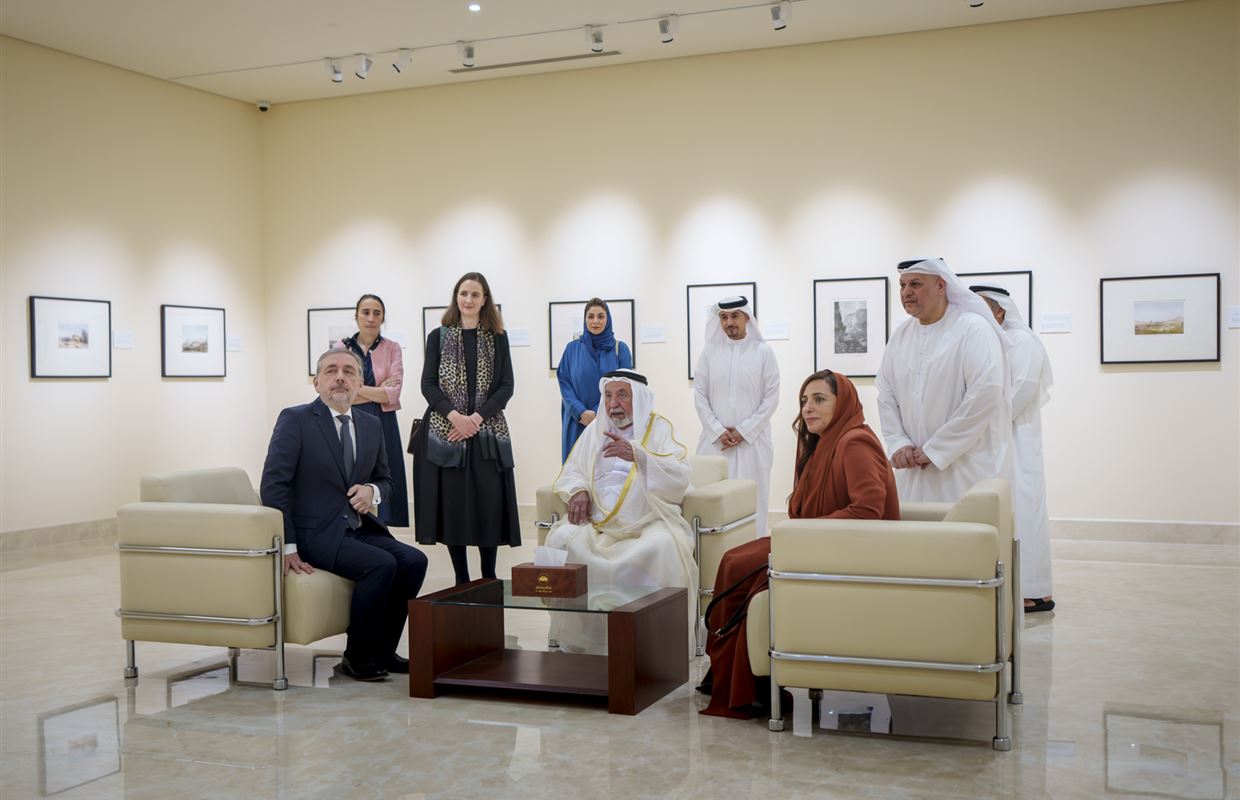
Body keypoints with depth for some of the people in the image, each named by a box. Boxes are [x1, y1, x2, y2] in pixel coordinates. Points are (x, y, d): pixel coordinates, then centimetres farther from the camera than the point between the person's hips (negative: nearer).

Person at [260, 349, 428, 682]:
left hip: (359, 529, 7)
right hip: (316, 532, -6)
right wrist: (288, 547, -18)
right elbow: (273, 485, -11)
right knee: (381, 564, -26)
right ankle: (357, 657, -8)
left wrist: (372, 491, -4)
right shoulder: (295, 420, -6)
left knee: (414, 560, -15)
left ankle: (382, 651, 0)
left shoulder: (372, 425, 11)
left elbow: (385, 479, 23)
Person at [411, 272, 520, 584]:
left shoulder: (498, 338, 8)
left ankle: (489, 580, 7)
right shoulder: (438, 337, 8)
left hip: (487, 432, 0)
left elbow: (506, 386, 2)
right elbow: (428, 385, 2)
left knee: (489, 504, -4)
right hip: (445, 430, 0)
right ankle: (461, 580, 8)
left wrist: (477, 417, -11)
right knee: (452, 503, -1)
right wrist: (455, 416, -13)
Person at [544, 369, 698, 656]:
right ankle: (576, 638, -15)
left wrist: (637, 454, -21)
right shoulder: (595, 429, 20)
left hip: (648, 521, -3)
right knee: (562, 540, -26)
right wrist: (578, 491, -6)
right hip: (598, 520, 3)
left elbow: (679, 479, -7)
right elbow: (569, 474, 18)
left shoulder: (659, 428, 8)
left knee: (662, 548, -35)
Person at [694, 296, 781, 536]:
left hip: (752, 439, -1)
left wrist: (743, 431, -7)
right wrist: (719, 431, -6)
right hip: (715, 440, 2)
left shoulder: (763, 351, 1)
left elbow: (771, 397, -1)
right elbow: (700, 395, 5)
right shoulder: (709, 351, 6)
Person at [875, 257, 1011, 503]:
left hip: (967, 469, -5)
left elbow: (985, 396, -18)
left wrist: (934, 451, -16)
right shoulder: (901, 335, 9)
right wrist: (899, 444, -5)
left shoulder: (974, 328, -9)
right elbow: (886, 395, 10)